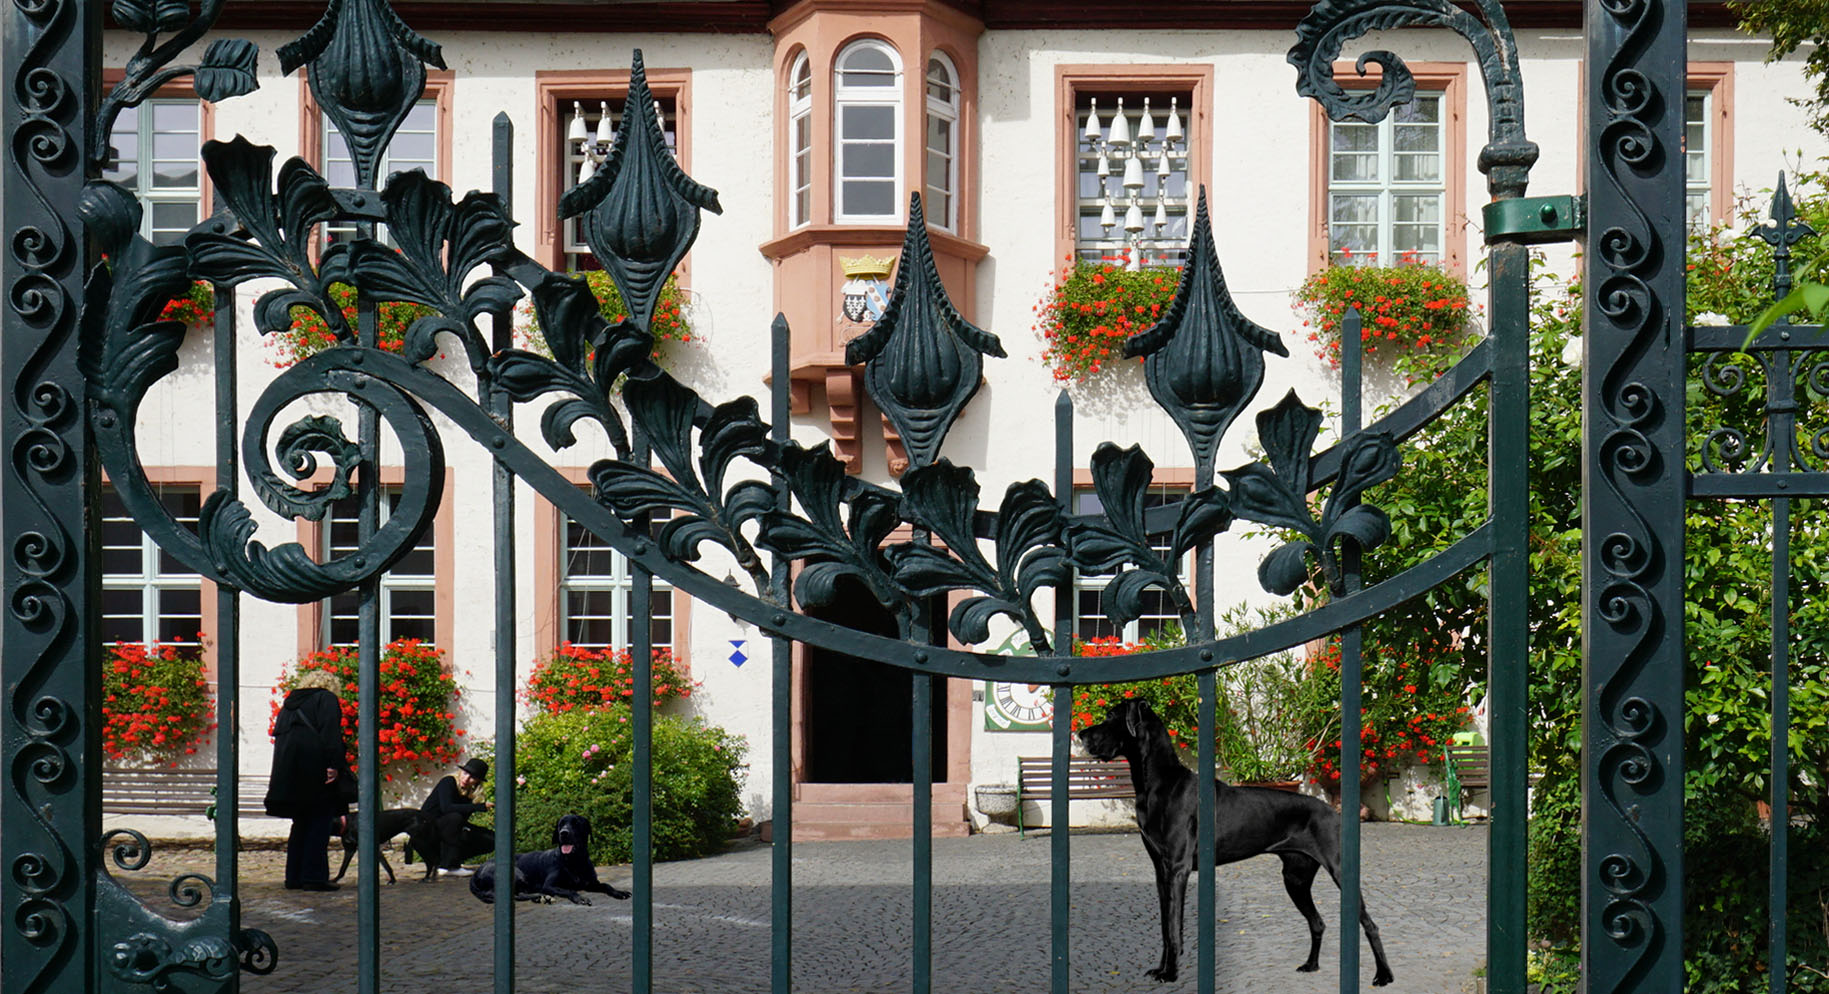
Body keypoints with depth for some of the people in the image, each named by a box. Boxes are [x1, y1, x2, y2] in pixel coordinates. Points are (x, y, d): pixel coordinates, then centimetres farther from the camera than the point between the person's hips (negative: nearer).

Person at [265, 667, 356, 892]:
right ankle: (315, 876, -10)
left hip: (287, 771, 7)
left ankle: (294, 877, 12)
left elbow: (278, 735, 20)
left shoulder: (290, 703, 23)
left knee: (301, 823, 13)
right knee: (320, 823, -4)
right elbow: (331, 735, -12)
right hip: (314, 770, -7)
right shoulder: (326, 699, 3)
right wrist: (334, 765, -19)